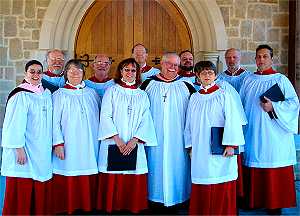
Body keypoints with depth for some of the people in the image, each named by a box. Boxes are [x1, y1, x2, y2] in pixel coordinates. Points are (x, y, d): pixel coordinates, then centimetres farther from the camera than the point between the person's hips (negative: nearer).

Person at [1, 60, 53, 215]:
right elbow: (15, 124, -14)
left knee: (41, 190, 10)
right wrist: (19, 148, -18)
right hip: (24, 151, -6)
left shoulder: (47, 94, 10)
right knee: (22, 189, 0)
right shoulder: (20, 95, -10)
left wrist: (52, 145, 14)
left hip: (42, 151, 6)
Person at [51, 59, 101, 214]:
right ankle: (67, 209, 11)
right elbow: (54, 122, -3)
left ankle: (88, 206, 17)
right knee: (69, 182, -3)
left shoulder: (91, 93, 12)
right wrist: (58, 144, -11)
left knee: (88, 181, 4)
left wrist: (100, 140, 12)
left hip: (90, 146, 3)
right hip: (68, 147, -3)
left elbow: (99, 119, 17)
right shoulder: (60, 95, 1)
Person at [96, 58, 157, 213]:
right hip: (113, 145, -2)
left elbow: (145, 121, 5)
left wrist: (134, 140, -9)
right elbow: (105, 116, -3)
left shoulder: (142, 96, 12)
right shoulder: (112, 91, 6)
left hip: (135, 146, 2)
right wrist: (117, 139, -12)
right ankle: (111, 207, 13)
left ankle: (133, 207, 14)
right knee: (112, 181, -1)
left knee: (135, 181, 1)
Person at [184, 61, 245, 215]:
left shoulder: (224, 95, -1)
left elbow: (232, 120, -8)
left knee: (221, 190, -1)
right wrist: (190, 145, 12)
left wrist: (230, 144, -15)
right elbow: (189, 124, 16)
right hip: (200, 150, 4)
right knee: (201, 191, 6)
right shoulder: (194, 98, 13)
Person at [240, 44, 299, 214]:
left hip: (273, 135, -3)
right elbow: (241, 104, 15)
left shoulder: (281, 80, 0)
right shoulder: (249, 81, 11)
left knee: (274, 172, 0)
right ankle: (254, 200, 19)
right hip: (253, 134, 3)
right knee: (254, 168, 7)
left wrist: (273, 107, -18)